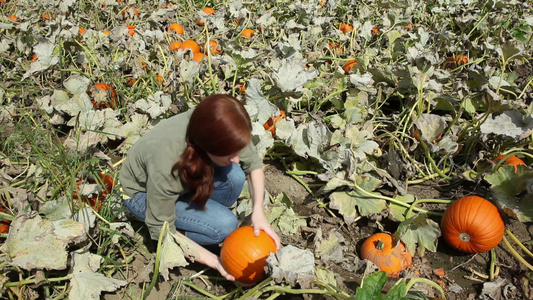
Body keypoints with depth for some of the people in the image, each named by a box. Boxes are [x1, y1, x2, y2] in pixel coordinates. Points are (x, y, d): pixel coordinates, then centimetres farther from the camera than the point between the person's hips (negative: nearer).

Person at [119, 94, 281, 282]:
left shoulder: (222, 132, -30)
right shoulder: (166, 164, -41)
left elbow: (254, 162, -12)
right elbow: (161, 229, -26)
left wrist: (258, 211, -25)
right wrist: (213, 260, -24)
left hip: (187, 174, 5)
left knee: (234, 177, -24)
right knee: (225, 225, -24)